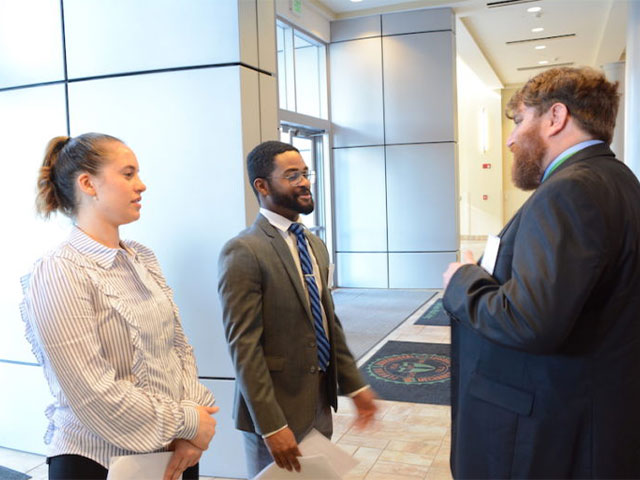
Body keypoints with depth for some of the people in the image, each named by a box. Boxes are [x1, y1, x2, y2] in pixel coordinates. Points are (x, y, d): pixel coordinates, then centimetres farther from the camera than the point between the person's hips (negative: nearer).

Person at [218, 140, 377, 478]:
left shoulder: (315, 245, 9)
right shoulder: (243, 252, -17)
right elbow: (243, 346, -19)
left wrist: (354, 385, 10)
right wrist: (271, 426, -19)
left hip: (321, 402, 7)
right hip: (277, 407, -7)